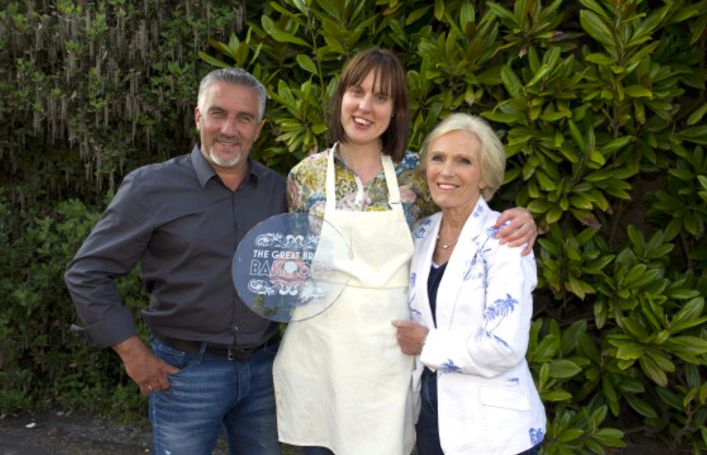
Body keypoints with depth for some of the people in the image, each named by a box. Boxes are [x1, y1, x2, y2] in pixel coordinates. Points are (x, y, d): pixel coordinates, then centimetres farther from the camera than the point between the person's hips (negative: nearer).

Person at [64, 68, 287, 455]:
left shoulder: (278, 190, 2)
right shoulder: (150, 187, -9)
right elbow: (87, 274, -6)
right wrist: (132, 352, -8)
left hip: (262, 368, 4)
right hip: (186, 371, -3)